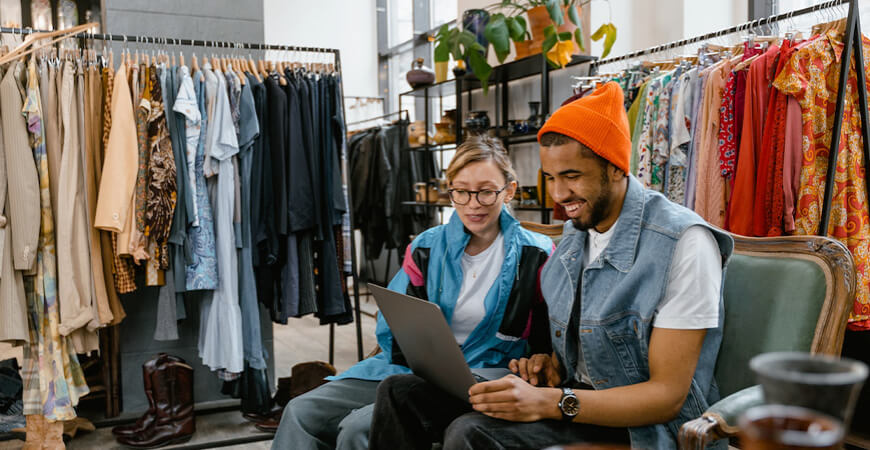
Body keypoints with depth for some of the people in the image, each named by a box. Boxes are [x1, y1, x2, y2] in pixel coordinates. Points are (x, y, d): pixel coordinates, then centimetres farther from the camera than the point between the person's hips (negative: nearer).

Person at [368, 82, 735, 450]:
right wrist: (553, 366, -4)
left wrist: (548, 402, -28)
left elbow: (668, 395, -19)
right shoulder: (574, 232, 7)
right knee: (400, 392, -4)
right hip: (576, 392, 8)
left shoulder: (682, 244, -19)